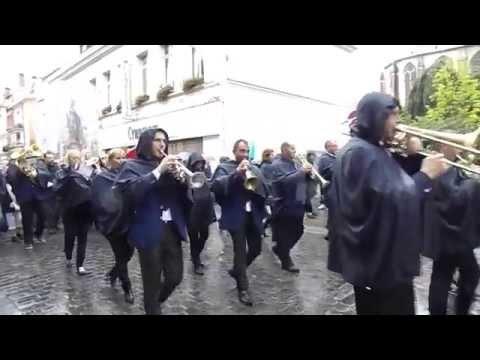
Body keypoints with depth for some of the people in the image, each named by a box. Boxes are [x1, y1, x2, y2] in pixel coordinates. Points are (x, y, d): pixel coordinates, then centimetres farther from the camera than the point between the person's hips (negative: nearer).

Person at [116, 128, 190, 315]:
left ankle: (155, 302, 38)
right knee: (152, 282, 5)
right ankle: (153, 308, 30)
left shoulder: (167, 165, 13)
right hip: (150, 231, -5)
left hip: (172, 228, 5)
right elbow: (132, 191, -19)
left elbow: (183, 197, 10)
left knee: (175, 276, 10)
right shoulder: (132, 166, 0)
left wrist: (180, 178, -10)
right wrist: (158, 171, -21)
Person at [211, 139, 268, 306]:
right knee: (240, 250, 0)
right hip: (236, 215, -5)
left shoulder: (255, 169, 15)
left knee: (256, 249, 12)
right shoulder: (224, 167, 0)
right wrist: (237, 172, -28)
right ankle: (243, 288, 16)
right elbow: (216, 185, -20)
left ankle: (236, 270, 38)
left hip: (253, 215, 5)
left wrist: (256, 185, -14)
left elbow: (265, 192, 7)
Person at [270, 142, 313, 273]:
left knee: (298, 231, 17)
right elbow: (284, 180, -26)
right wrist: (301, 171, -23)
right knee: (285, 234, 3)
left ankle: (279, 248, 37)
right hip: (284, 206, -8)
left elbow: (305, 179, 15)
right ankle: (286, 261, 18)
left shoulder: (295, 163, 15)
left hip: (298, 204, 8)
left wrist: (308, 172, -6)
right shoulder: (277, 165, -11)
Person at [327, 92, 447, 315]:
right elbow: (392, 201, -28)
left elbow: (396, 186, 17)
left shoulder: (375, 151, 12)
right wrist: (426, 175, -17)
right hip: (378, 260, -10)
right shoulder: (360, 152, -20)